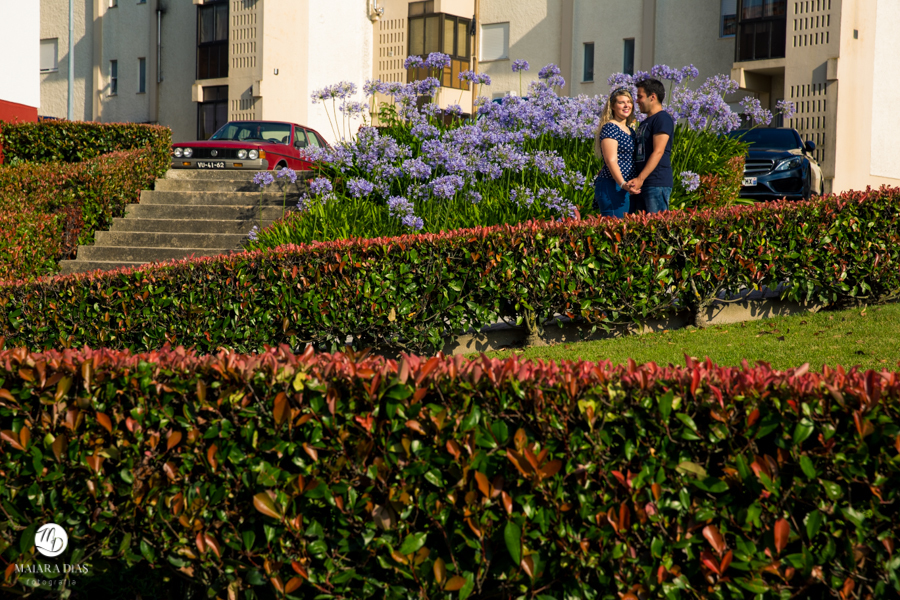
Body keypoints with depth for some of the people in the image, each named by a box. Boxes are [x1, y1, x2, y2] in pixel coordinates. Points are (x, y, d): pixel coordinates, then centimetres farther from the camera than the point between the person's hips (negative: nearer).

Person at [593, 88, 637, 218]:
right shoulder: (610, 128, -8)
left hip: (623, 187, 9)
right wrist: (622, 184, -31)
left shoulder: (629, 129, 19)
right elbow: (611, 160, -19)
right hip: (612, 186, -9)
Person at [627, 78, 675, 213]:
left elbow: (658, 152, -17)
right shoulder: (644, 123, 23)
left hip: (657, 183, -9)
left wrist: (640, 179, -24)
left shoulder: (663, 119, -7)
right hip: (641, 185, 9)